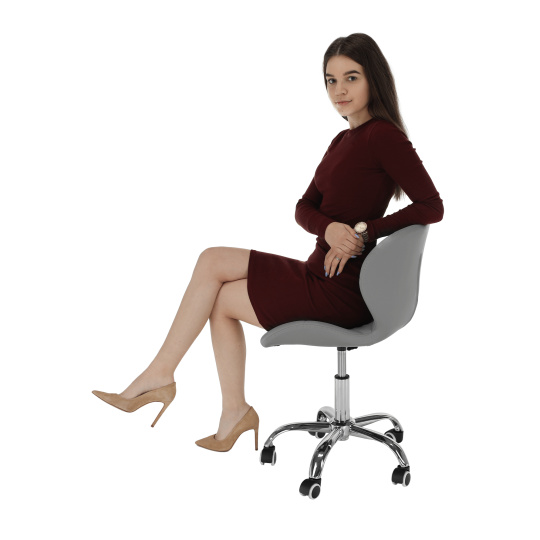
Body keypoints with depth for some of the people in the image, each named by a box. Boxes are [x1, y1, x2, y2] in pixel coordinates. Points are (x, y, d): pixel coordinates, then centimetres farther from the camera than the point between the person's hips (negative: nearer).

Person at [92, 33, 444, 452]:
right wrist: (330, 228, -12)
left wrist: (364, 231, -20)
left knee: (218, 296, -4)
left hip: (342, 293, -9)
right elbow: (305, 208, 10)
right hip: (321, 274, 9)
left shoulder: (384, 136, -13)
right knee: (212, 261, 5)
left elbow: (432, 207, -20)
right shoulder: (344, 139, 14)